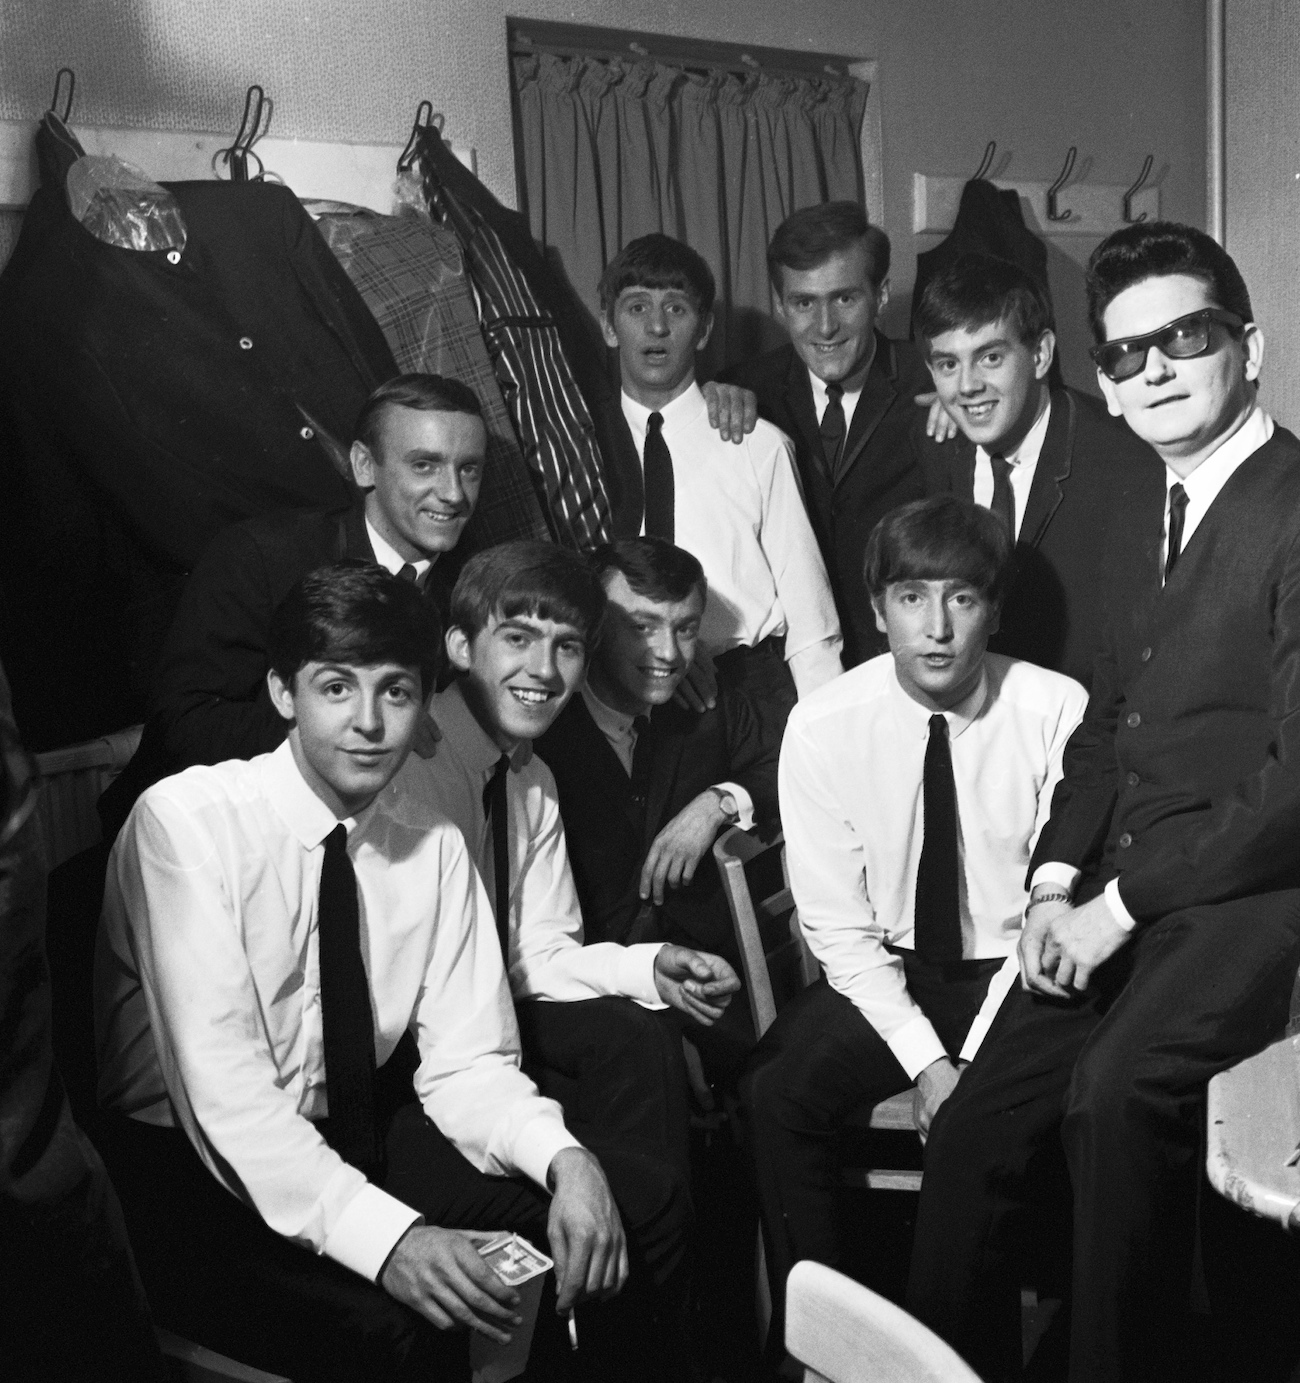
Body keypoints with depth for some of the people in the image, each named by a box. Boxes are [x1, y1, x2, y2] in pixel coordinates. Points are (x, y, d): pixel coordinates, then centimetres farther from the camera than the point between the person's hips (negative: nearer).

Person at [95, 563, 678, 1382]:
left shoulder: (435, 847, 1)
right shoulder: (184, 822, -16)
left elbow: (467, 1060, -1)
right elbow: (223, 1086, -24)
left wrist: (565, 1159, -22)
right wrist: (389, 1237, -34)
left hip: (356, 1139, 6)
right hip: (190, 1168, -5)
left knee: (641, 1213, -6)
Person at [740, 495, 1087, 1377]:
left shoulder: (1058, 714, -13)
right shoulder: (825, 726, -9)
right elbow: (839, 927, -7)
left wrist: (974, 1066, -18)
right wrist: (926, 1060, -17)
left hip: (1015, 975, -1)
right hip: (883, 973, 2)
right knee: (776, 1093, -22)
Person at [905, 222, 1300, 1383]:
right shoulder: (1166, 513, 16)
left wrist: (1122, 900, -15)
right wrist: (1056, 881, 3)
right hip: (1120, 900, 8)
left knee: (1118, 1093, -31)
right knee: (972, 1133, 2)